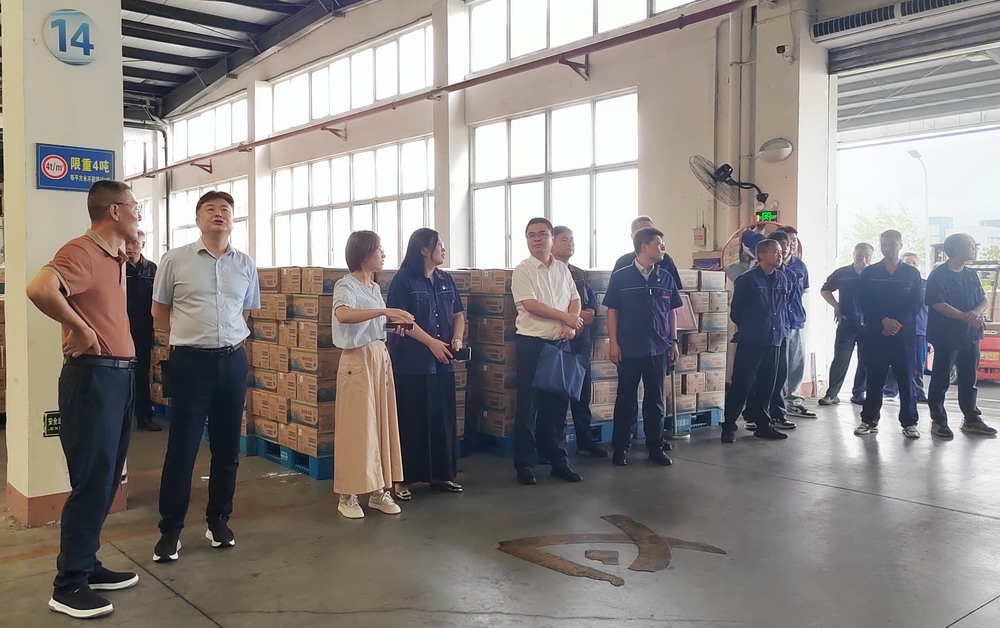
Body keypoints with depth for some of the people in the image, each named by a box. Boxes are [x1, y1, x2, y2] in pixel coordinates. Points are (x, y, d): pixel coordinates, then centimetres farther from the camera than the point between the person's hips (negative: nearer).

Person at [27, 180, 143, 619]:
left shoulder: (115, 257, 15)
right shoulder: (82, 251, -14)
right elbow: (40, 290, -33)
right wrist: (82, 330, -21)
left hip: (120, 374, 9)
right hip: (93, 376, -9)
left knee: (107, 479, 15)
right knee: (91, 480, -5)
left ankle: (87, 565, 26)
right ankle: (68, 585, 6)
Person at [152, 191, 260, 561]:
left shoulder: (245, 265, 7)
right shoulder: (175, 260, -1)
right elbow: (159, 313, 8)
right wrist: (192, 336, 9)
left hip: (233, 360, 3)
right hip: (191, 361, -3)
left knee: (227, 446, 10)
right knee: (182, 447, 0)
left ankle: (218, 520, 24)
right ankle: (170, 529, 12)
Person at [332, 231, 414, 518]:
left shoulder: (375, 287, 14)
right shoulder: (346, 285, -10)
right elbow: (343, 315, -31)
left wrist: (394, 323, 5)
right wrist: (385, 311, -37)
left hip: (381, 357, 8)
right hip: (358, 359, -7)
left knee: (382, 423, 7)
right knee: (357, 427, -4)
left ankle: (379, 490, 15)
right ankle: (348, 496, 6)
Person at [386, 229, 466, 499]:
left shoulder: (446, 280, 13)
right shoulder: (404, 279, -6)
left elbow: (458, 314, 17)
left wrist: (457, 339, -2)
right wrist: (432, 342, -16)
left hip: (442, 361, 6)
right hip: (412, 361, -6)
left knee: (443, 417, 9)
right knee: (410, 419, -2)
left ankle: (442, 474, 20)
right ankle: (401, 478, 7)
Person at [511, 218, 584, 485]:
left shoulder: (563, 269, 11)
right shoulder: (522, 270, -5)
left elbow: (575, 300, 10)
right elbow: (530, 305, -14)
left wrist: (569, 326, -9)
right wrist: (566, 317, -9)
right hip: (532, 343, -5)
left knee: (558, 402, 10)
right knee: (528, 405, -1)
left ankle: (558, 461, 20)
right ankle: (524, 464, 8)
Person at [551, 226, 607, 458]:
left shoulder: (579, 274, 19)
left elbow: (592, 300, 15)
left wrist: (589, 313, -7)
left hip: (581, 340, 7)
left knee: (582, 393, 11)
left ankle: (585, 441, 21)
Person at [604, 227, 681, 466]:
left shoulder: (666, 278, 7)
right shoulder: (620, 277, -3)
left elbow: (671, 312, 12)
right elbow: (612, 312, -1)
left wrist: (673, 343, 9)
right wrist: (614, 344, -5)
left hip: (658, 349, 3)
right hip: (629, 349, -3)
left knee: (655, 400, 9)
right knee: (626, 399, 5)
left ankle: (655, 447, 20)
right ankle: (621, 448, 15)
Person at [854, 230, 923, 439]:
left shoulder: (912, 274, 8)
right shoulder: (869, 273, 7)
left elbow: (915, 305, 3)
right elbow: (864, 303, -1)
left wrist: (897, 323, -12)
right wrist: (884, 320, -14)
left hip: (904, 334, 0)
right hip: (875, 334, 0)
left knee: (906, 379, 2)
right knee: (874, 379, 4)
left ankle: (909, 423, 9)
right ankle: (869, 420, 11)